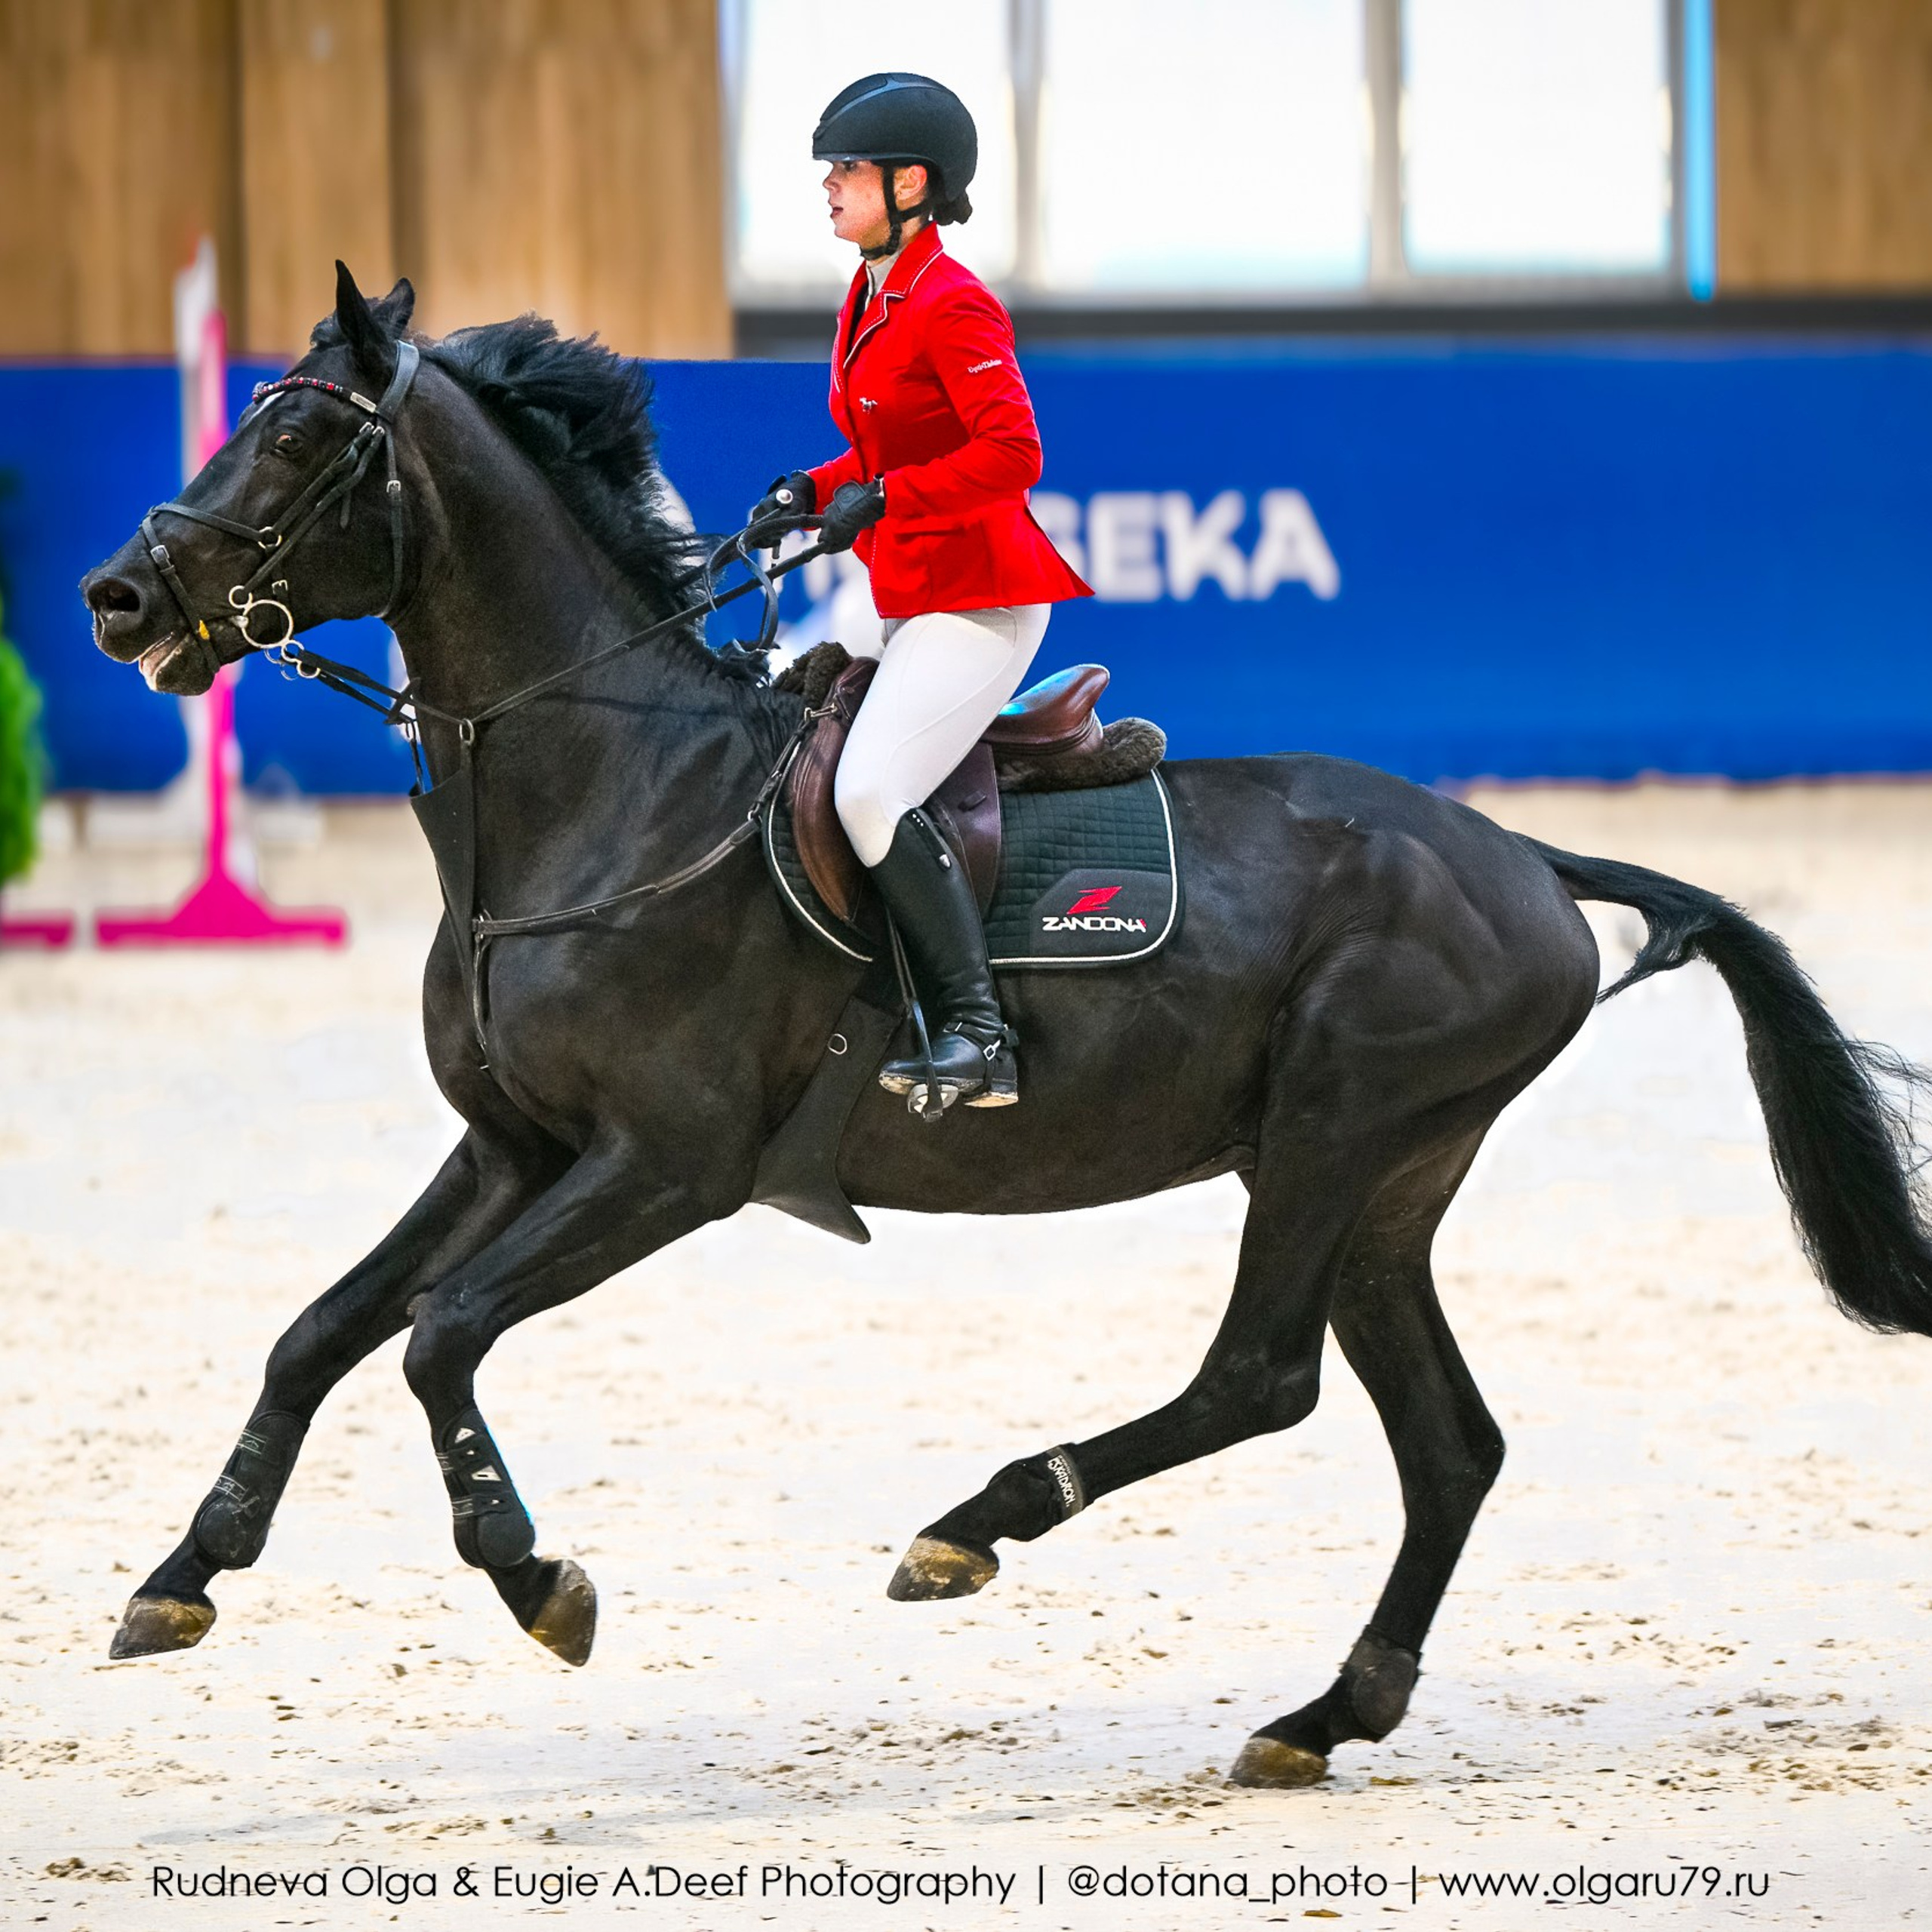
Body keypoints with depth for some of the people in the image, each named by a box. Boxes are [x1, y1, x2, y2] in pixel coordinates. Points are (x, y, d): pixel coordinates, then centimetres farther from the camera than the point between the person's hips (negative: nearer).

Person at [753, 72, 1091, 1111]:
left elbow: (1011, 454, -23)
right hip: (908, 594, 10)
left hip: (980, 594, -10)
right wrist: (812, 490, 7)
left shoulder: (952, 306, -15)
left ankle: (977, 1033, -19)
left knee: (870, 793, -21)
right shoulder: (868, 304, 14)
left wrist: (883, 498, -24)